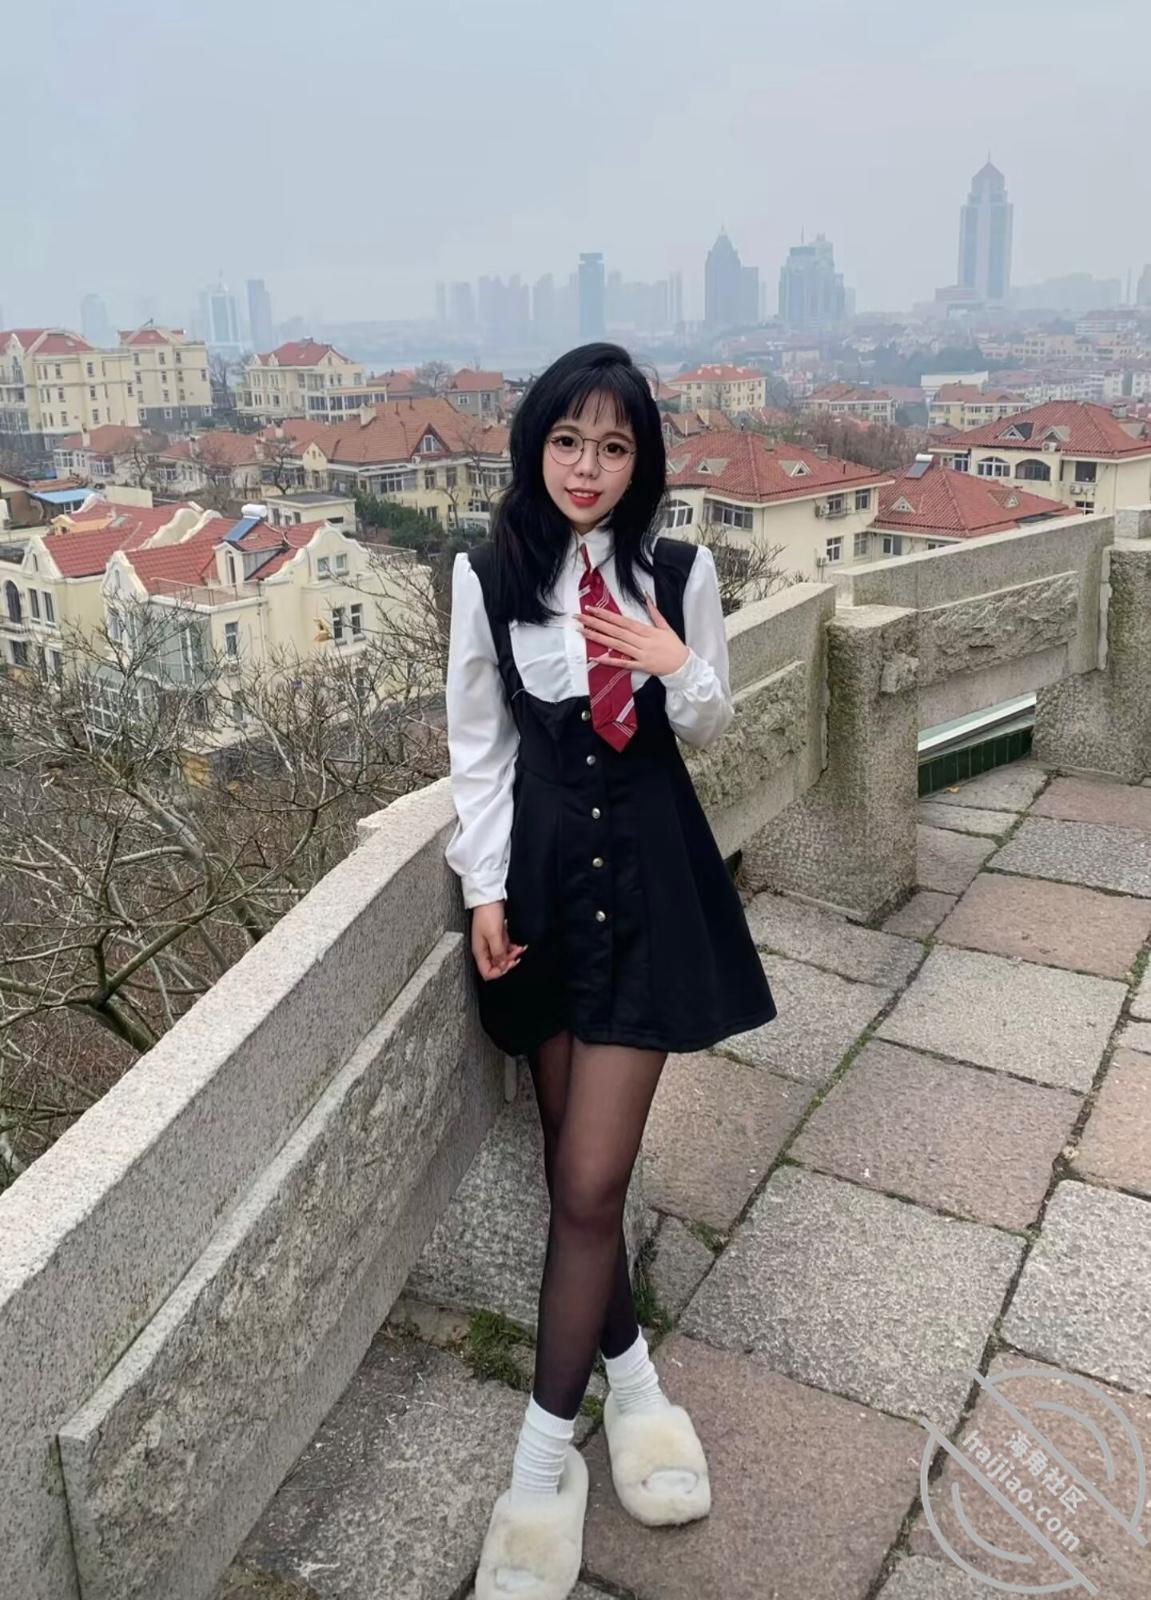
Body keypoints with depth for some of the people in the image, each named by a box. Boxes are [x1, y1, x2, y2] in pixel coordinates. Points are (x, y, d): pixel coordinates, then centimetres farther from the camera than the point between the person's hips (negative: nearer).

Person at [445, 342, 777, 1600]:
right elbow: (478, 744, 2)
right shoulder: (486, 576, -3)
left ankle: (546, 1448, 14)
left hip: (649, 878, -1)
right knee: (578, 1169, 8)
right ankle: (628, 1368, 33)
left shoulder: (680, 573, -2)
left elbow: (709, 731, 7)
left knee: (589, 1181, -4)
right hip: (541, 870, 1)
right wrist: (486, 890, -4)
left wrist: (681, 668, -15)